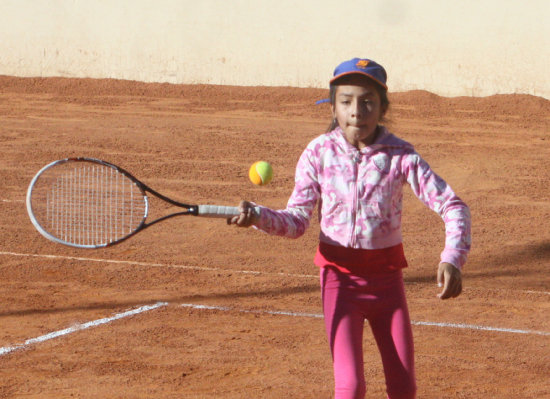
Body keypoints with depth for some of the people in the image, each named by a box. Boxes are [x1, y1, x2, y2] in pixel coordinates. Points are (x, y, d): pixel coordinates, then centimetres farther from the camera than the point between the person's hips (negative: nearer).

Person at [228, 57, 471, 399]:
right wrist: (257, 215, -23)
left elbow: (453, 206, -9)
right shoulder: (319, 153, -6)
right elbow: (297, 220, -4)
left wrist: (452, 259, -24)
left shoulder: (401, 155, -8)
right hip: (341, 278, -1)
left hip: (387, 277, 1)